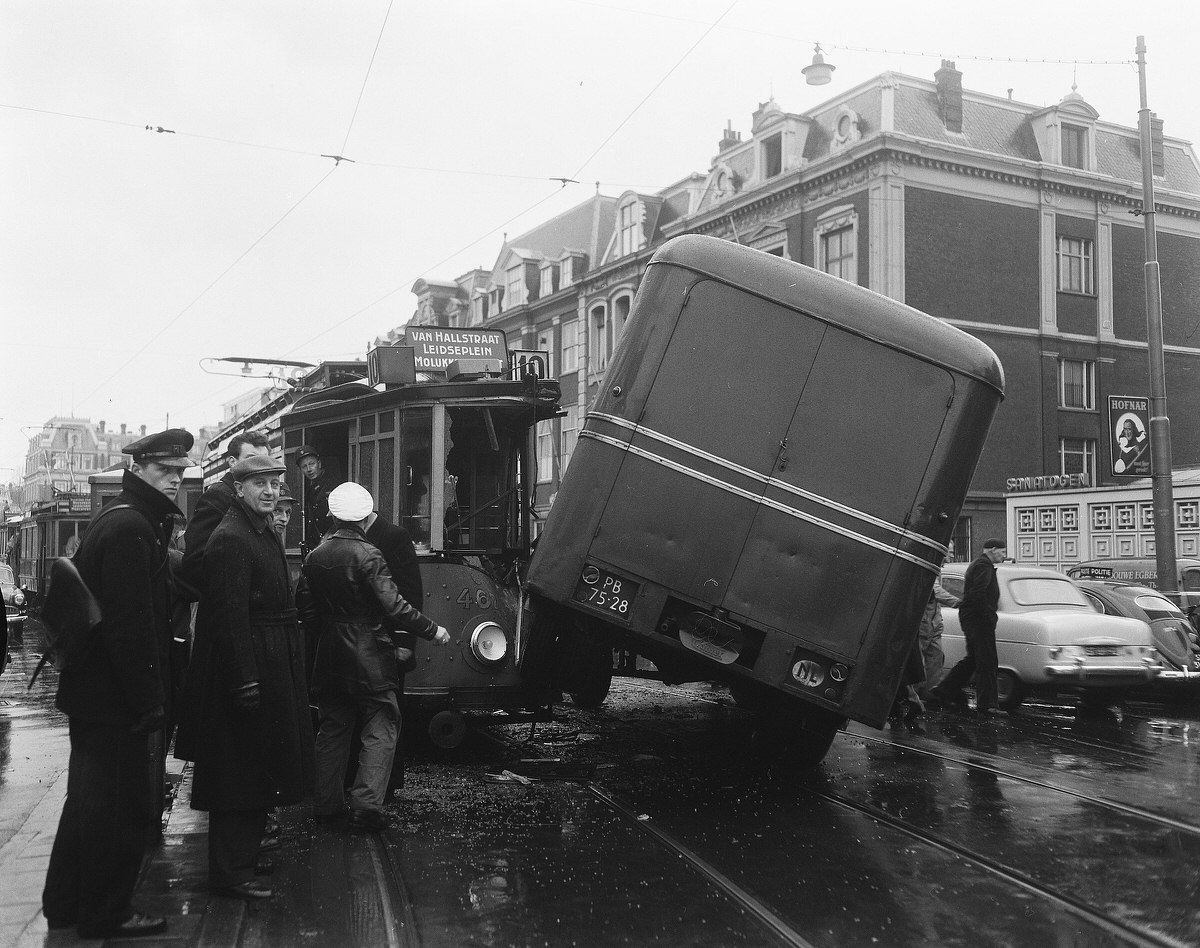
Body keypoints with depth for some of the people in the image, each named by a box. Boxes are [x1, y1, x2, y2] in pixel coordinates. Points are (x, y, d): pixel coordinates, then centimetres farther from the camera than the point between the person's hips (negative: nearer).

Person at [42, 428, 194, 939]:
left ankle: (64, 905, 33)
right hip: (115, 695, -11)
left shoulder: (116, 519, 14)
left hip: (90, 687, 11)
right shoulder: (130, 527, -20)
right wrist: (149, 699, -21)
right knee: (120, 805, 2)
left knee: (91, 797, 20)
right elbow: (131, 622, -24)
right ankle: (105, 914, 14)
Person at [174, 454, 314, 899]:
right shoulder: (230, 540, -17)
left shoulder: (264, 534, 15)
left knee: (256, 769, 18)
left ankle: (245, 852, 31)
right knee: (239, 773, -3)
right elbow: (229, 616, -23)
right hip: (246, 668, -10)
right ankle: (231, 872, 6)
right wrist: (245, 680, -25)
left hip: (270, 669, 10)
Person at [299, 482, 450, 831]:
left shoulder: (315, 557, 3)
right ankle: (367, 804, -4)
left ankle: (327, 804, 19)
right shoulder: (367, 555, -15)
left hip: (330, 657, 6)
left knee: (333, 727, 15)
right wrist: (432, 630, -10)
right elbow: (394, 606, -19)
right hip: (370, 658, -6)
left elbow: (307, 610, 8)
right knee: (380, 729, 2)